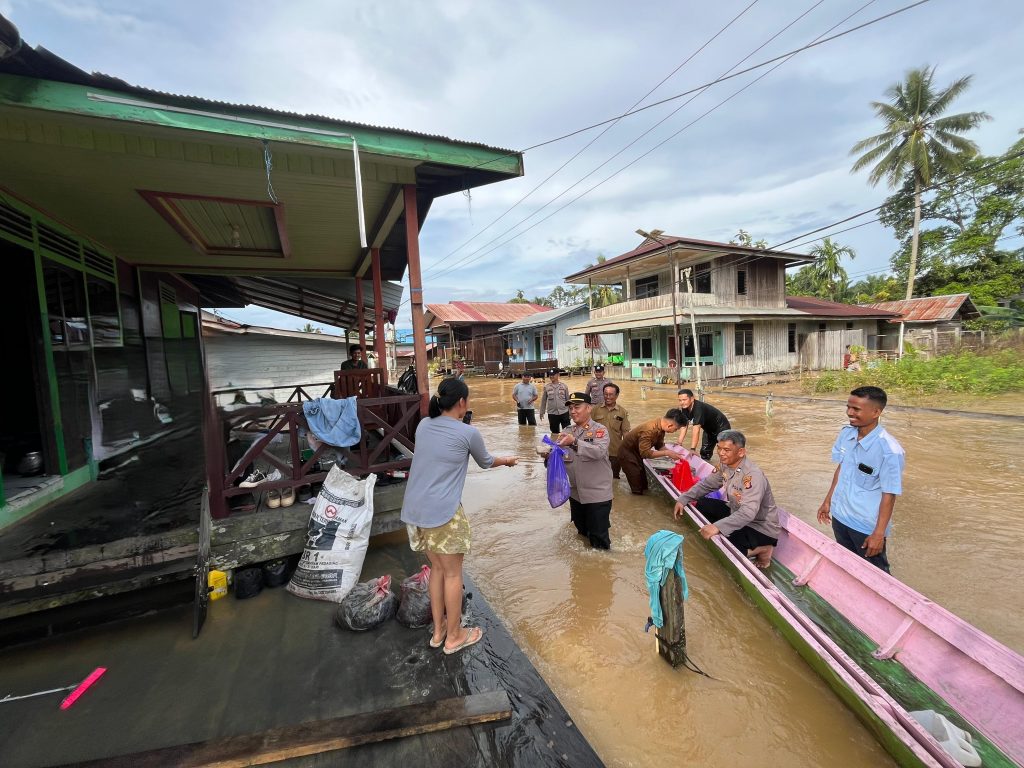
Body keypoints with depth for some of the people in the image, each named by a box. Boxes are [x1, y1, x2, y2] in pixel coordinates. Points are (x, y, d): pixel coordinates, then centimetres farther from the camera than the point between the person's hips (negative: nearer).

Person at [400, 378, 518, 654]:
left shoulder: (423, 425, 6)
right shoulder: (467, 433, -10)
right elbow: (486, 462, 8)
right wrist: (507, 461, 28)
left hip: (415, 509, 7)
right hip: (443, 512, -7)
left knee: (437, 568, 22)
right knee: (453, 573, 12)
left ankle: (438, 630, 37)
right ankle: (454, 636, 29)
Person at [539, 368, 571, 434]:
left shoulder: (564, 386, 2)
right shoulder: (546, 387, 2)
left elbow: (568, 400, 6)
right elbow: (543, 400, 7)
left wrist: (570, 412, 5)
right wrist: (542, 412, 7)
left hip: (564, 412, 0)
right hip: (552, 413, 1)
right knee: (555, 432, 11)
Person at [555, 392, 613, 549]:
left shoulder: (599, 430, -11)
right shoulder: (568, 432, 6)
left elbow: (599, 452, -28)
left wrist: (575, 442, -39)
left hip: (597, 494, -5)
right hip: (576, 493, 5)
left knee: (599, 538, 4)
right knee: (582, 531, 23)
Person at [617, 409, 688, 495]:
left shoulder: (660, 426, -9)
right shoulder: (649, 430, -36)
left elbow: (659, 445, 3)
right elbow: (645, 453, -35)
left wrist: (672, 453, -13)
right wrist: (667, 453, -31)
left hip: (637, 452, 9)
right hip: (627, 453, -9)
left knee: (643, 481, 15)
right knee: (637, 488, -5)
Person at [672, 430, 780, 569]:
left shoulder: (753, 475, -31)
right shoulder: (725, 465, -7)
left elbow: (748, 513, -41)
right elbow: (706, 484, 6)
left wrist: (718, 526, -51)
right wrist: (683, 499, -6)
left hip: (761, 528, -8)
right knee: (701, 505, -1)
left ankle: (760, 550, 0)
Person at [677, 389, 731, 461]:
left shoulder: (698, 408, -38)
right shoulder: (685, 409, -14)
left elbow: (696, 430, -45)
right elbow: (684, 427, -11)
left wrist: (692, 449, -50)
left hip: (721, 428, -8)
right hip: (709, 429, 8)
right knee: (705, 452, 13)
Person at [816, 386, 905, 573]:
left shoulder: (890, 450, -24)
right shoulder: (845, 434, -5)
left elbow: (889, 495, -19)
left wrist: (879, 533, -16)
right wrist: (828, 500, 13)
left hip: (867, 526, -6)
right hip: (839, 516, 6)